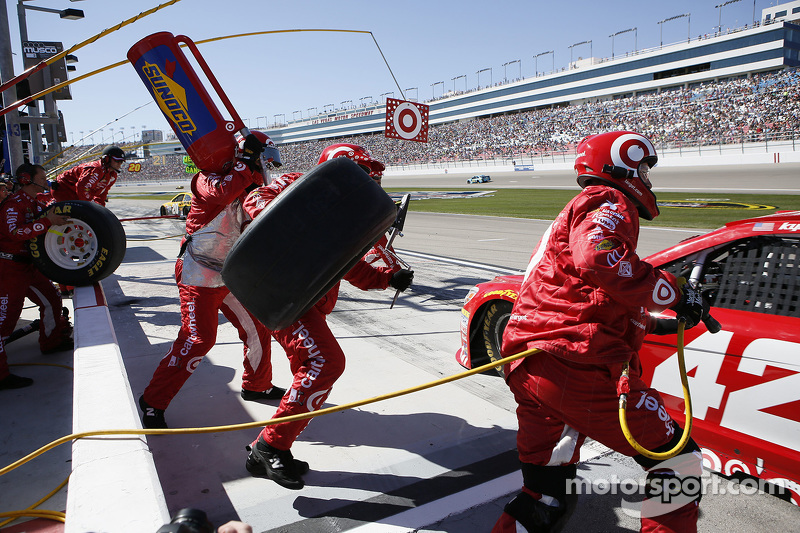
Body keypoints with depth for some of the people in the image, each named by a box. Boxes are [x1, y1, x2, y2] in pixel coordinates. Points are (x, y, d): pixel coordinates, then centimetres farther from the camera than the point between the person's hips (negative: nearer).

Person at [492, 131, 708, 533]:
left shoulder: (577, 211, 33)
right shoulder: (608, 202, 2)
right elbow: (599, 258, -22)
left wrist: (654, 323, 32)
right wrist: (674, 292, -11)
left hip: (526, 371, 10)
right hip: (576, 364, -10)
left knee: (543, 499, 17)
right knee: (678, 462, 2)